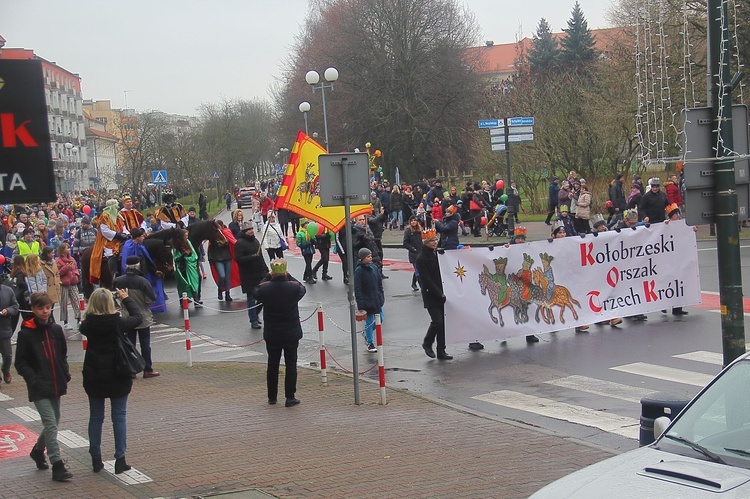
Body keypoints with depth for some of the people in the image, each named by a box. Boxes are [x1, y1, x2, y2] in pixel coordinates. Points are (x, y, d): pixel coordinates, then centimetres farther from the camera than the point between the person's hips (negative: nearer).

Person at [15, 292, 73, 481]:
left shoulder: (56, 330, 5)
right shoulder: (26, 334, -8)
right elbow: (20, 363, -6)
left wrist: (65, 374, 4)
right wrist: (34, 380, -16)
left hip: (56, 386, 6)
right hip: (39, 389, -6)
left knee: (54, 423, 16)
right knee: (51, 424, -13)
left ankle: (38, 450, 41)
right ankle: (57, 465, -11)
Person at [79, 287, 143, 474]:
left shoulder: (88, 324, -10)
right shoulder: (118, 322, -15)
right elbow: (138, 317, 3)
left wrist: (93, 310, 15)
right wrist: (126, 299, 15)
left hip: (94, 378, 2)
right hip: (117, 377, -2)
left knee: (95, 417, 12)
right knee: (119, 417, 7)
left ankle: (96, 459, 18)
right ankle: (120, 459, 7)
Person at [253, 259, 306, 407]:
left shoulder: (265, 288, -14)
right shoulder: (294, 287, -15)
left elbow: (255, 293, 8)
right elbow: (302, 288, 8)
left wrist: (267, 278, 11)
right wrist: (288, 277, 13)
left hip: (272, 335, 1)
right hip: (291, 334, -1)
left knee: (272, 365, 14)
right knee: (291, 364, 7)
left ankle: (272, 397, 22)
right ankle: (290, 397, 6)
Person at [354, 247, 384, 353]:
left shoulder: (374, 268, 6)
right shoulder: (359, 271, -13)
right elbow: (357, 288, -13)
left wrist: (381, 297, 13)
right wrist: (360, 304, -16)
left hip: (377, 299, 6)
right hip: (367, 300, -6)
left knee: (380, 319, 11)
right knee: (369, 321, 0)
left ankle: (367, 333, 36)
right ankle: (370, 343, 13)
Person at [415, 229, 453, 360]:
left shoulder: (439, 253, 10)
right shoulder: (421, 259, -10)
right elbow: (427, 280, -15)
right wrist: (439, 294, -18)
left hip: (442, 294, 6)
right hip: (431, 296, -6)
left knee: (444, 322, 5)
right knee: (437, 321, -13)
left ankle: (441, 351, 13)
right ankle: (427, 343, 12)